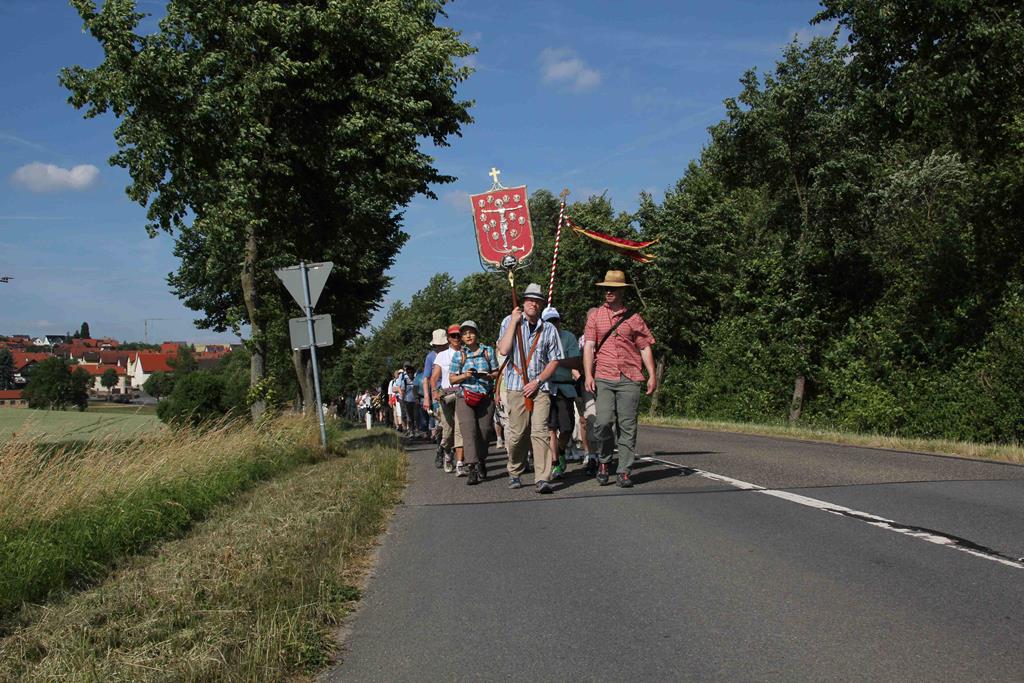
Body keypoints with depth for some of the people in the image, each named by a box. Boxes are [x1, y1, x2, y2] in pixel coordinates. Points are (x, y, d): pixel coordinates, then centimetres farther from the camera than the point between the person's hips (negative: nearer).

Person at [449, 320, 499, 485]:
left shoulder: (488, 351, 9)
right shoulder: (458, 355, 6)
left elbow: (497, 372, 12)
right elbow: (451, 379, 7)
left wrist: (488, 375, -9)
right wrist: (464, 376, -12)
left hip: (486, 398, 2)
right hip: (465, 397, -2)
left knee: (483, 431, 4)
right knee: (469, 431, -14)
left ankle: (481, 463, 23)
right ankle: (471, 468, -21)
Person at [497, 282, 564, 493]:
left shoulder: (549, 329, 9)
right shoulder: (510, 321, 6)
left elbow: (554, 360, 9)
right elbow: (503, 350, -8)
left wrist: (537, 381, -3)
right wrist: (514, 322, -8)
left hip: (540, 387, 1)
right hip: (516, 386, -1)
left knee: (540, 431, -9)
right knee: (517, 433, 1)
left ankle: (543, 479, -12)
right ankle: (515, 473, 20)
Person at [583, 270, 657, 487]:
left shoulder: (633, 318, 10)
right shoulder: (595, 316, 11)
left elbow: (645, 347, 11)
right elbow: (588, 346, 5)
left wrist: (652, 375, 3)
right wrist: (588, 375, -6)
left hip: (630, 379, 0)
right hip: (603, 379, 0)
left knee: (627, 426, -1)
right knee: (603, 422, -12)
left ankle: (624, 471, 5)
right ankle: (604, 461, 12)